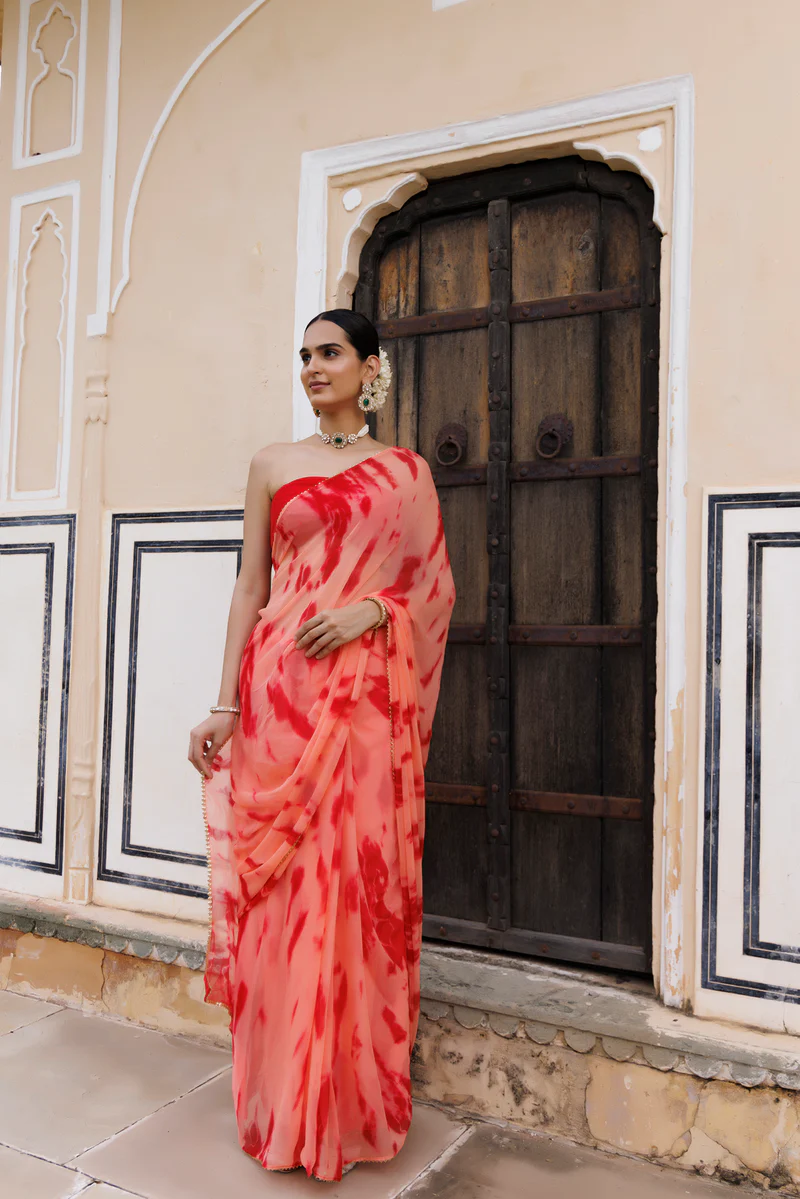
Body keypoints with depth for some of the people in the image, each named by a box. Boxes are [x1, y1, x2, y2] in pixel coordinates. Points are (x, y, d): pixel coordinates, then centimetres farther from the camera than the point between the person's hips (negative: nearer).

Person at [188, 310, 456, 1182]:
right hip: (280, 685, 1)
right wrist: (225, 705, 0)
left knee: (360, 881, 1)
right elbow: (250, 586, 7)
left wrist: (370, 609, -11)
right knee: (281, 888, 2)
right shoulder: (273, 464, 12)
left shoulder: (407, 471, 11)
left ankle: (356, 1101, 19)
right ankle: (285, 1105, 19)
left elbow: (434, 586, 9)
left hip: (369, 693, 0)